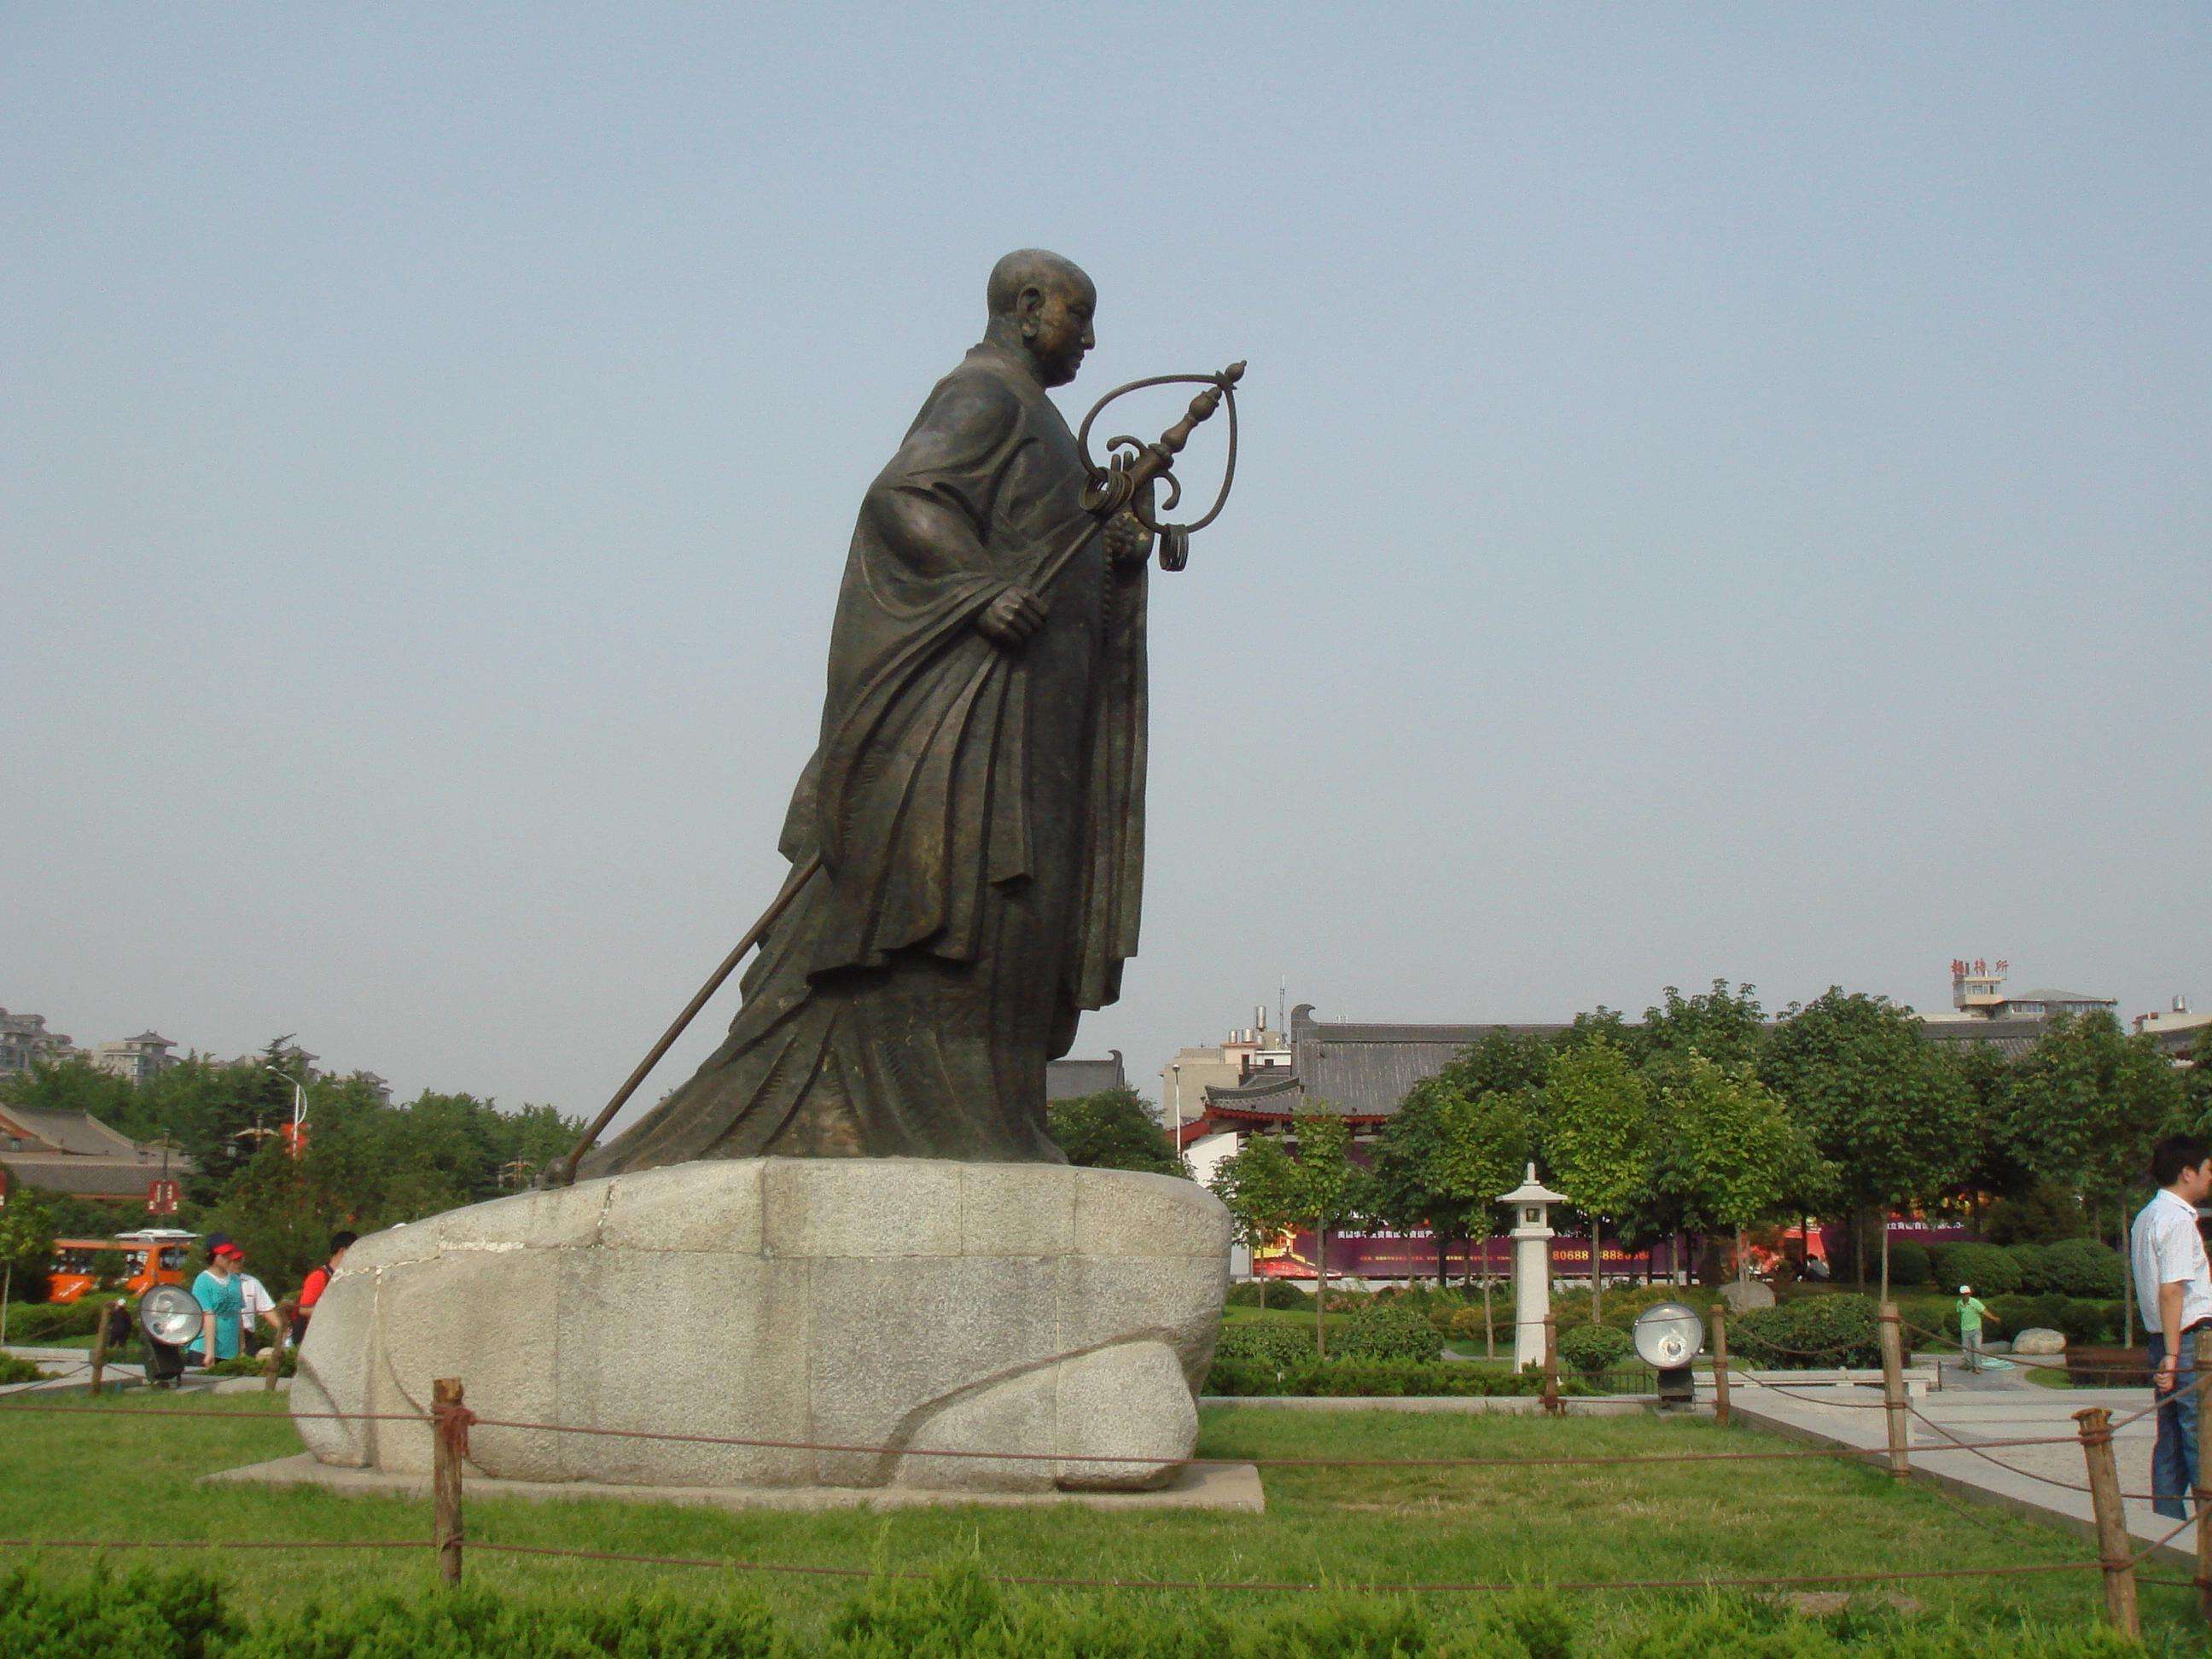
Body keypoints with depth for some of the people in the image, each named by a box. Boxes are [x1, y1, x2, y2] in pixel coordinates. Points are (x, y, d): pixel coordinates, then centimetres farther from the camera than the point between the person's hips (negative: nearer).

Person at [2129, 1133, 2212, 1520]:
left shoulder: (2146, 1216, 16)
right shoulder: (2178, 1220, -14)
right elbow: (2171, 1289, -19)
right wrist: (2172, 1353, -21)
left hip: (2163, 1339, 9)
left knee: (2170, 1440, 10)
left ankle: (2167, 1519, 13)